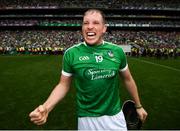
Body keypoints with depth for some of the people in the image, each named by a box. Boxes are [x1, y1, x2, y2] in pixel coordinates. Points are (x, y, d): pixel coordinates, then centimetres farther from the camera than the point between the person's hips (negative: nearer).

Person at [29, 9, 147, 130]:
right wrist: (46, 107, -20)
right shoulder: (71, 53, -10)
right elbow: (63, 85, -3)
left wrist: (139, 106, 16)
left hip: (115, 116, 2)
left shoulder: (117, 51, -4)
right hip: (87, 119, -1)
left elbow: (128, 79, 7)